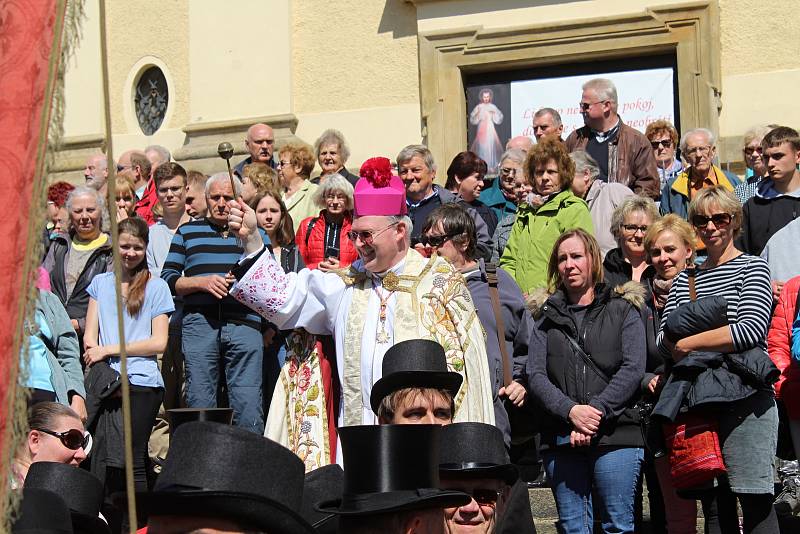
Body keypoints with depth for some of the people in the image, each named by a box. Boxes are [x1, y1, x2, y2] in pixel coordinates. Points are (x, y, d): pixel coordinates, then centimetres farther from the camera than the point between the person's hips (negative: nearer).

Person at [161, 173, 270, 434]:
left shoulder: (256, 234, 18)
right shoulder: (187, 232, 19)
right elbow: (168, 278, 12)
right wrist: (202, 282, -4)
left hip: (244, 323, 0)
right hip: (199, 324, 1)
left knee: (249, 406, -7)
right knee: (199, 405, 0)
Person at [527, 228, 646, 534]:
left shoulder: (622, 310, 9)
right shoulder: (547, 317, 15)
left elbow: (633, 368, -3)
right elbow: (535, 375, 3)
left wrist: (597, 412, -14)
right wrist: (570, 411, -14)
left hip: (615, 435, -2)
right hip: (561, 439, 2)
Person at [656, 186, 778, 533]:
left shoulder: (752, 268, 2)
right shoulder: (684, 279, 18)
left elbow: (751, 330, -12)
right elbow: (663, 339, 15)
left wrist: (687, 343, -8)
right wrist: (670, 342, -9)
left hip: (744, 397, -5)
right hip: (699, 399, 5)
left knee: (754, 500, -10)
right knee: (714, 501, 8)